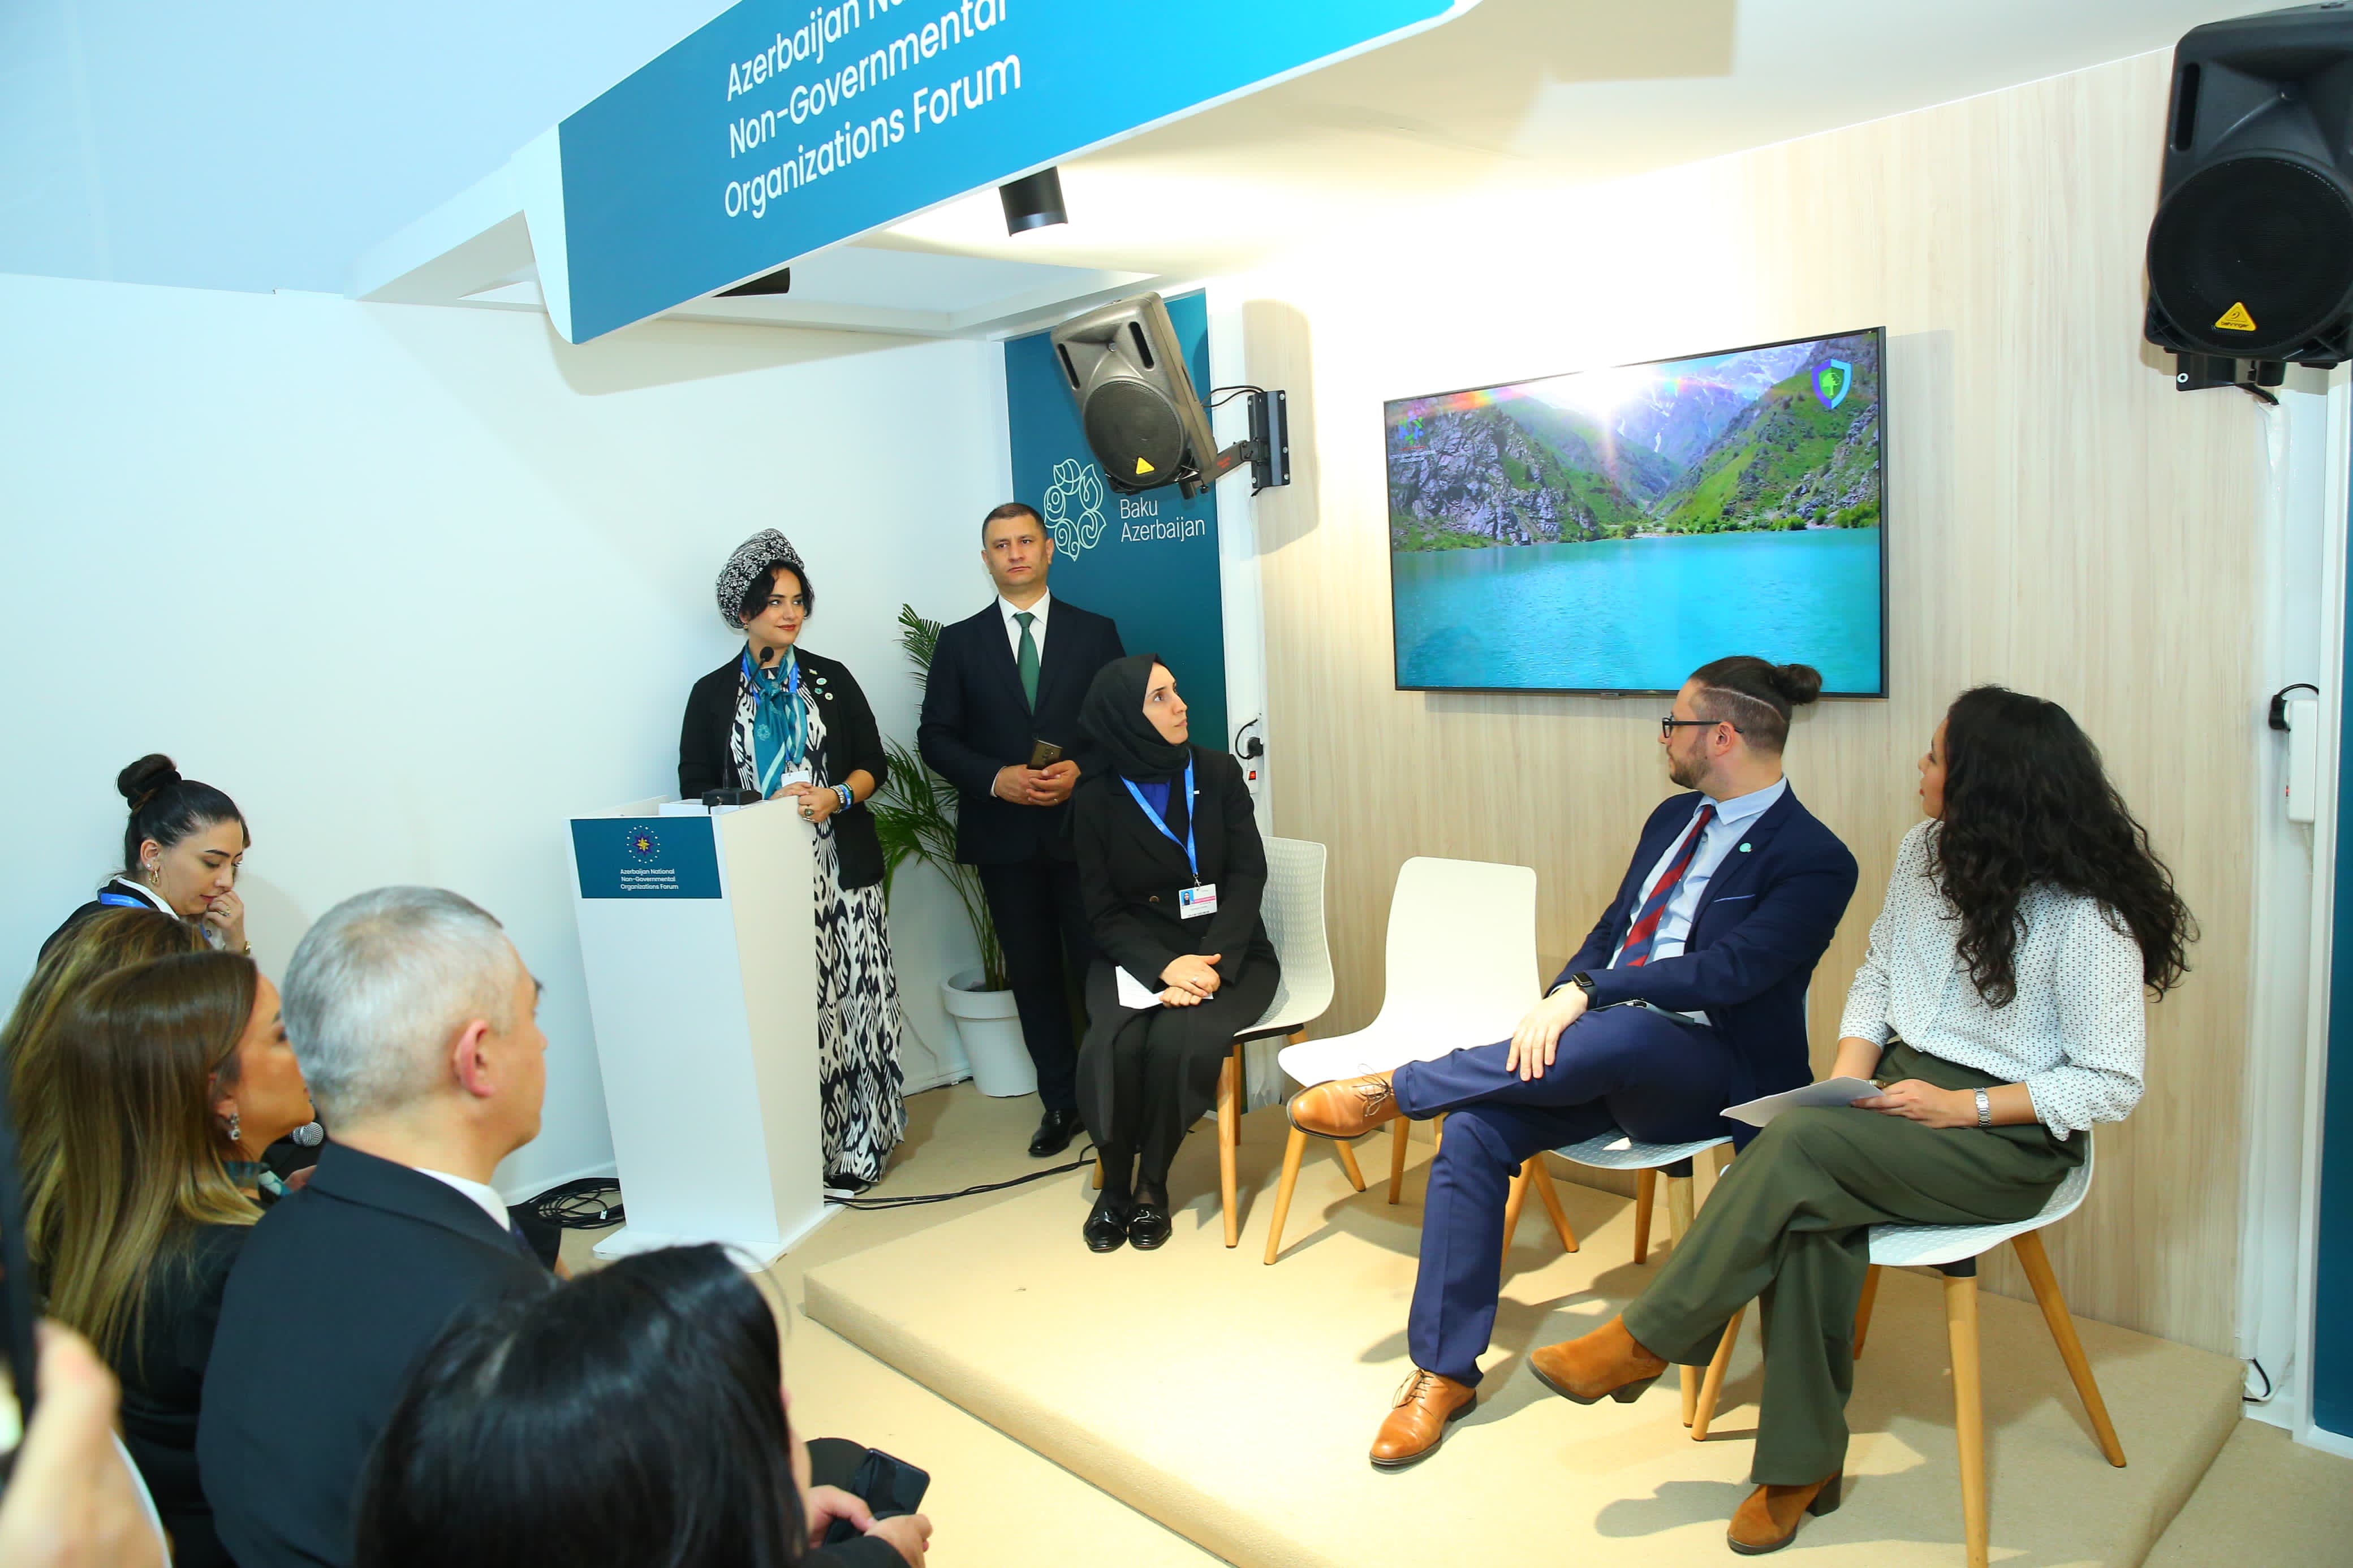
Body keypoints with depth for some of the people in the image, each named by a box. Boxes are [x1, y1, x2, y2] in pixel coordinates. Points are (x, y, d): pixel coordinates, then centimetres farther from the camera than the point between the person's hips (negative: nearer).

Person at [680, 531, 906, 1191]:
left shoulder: (832, 680, 12)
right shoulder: (713, 694, 9)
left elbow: (874, 764, 10)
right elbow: (696, 790, 5)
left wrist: (836, 796, -10)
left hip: (840, 870, 1)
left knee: (852, 1000, -3)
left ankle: (858, 1143, 7)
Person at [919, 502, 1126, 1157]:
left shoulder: (1094, 632, 6)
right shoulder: (960, 642, 7)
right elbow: (935, 736, 3)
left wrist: (1082, 771, -13)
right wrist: (996, 778, -13)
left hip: (1083, 828, -1)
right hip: (1004, 836, 1)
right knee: (1033, 973, 8)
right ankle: (1061, 1101, 20)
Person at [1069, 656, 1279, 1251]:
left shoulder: (1218, 773, 1)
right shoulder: (1096, 800, -1)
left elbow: (1248, 877, -4)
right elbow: (1103, 912, -3)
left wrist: (1211, 963, -20)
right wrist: (1164, 965, -22)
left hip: (1225, 952, 0)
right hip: (1136, 955, 0)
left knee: (1178, 1040, -30)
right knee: (1111, 1044, -29)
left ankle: (1153, 1185, -7)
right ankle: (1115, 1182, -4)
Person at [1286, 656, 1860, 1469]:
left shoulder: (1813, 860, -10)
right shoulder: (1673, 818, 15)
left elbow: (1725, 971, -22)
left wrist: (1586, 994, -27)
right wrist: (1561, 997, -3)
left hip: (1711, 1076, -7)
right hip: (1599, 1041, 7)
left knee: (1613, 1033, -40)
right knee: (1475, 1130, -18)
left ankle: (1394, 1089, -16)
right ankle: (1444, 1372, -6)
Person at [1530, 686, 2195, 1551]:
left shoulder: (2087, 916, -15)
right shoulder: (1925, 852, 5)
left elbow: (2111, 1085, -12)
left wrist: (1963, 1107, -20)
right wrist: (1848, 1077, -4)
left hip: (2013, 1138, -5)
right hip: (1901, 1087, 6)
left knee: (1796, 1144, -30)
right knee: (1811, 1216, -27)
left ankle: (1646, 1342, -14)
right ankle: (1803, 1463, -12)